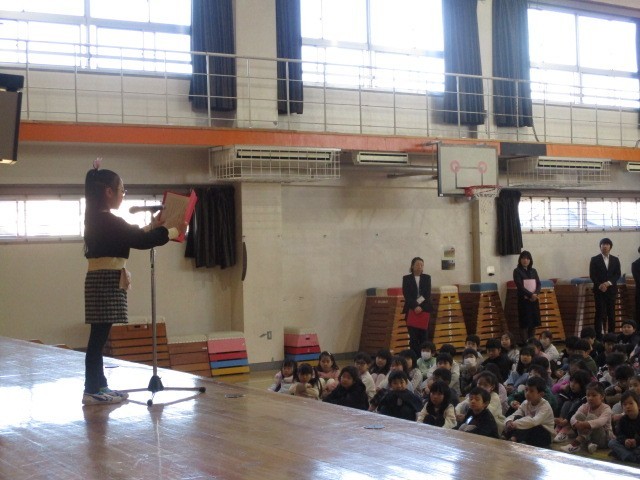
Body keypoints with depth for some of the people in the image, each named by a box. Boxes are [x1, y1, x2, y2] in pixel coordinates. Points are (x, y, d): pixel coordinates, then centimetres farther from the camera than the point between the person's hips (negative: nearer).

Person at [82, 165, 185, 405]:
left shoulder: (99, 219, 15)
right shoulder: (107, 220, -15)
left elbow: (130, 236, 27)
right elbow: (140, 241, -15)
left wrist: (153, 227, 29)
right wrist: (173, 231, -4)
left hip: (102, 280, 10)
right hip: (106, 281, -10)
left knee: (99, 336, 11)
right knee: (98, 336, -8)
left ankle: (99, 386, 17)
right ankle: (92, 391, -6)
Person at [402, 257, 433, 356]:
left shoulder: (427, 278, 9)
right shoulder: (406, 278, 5)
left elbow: (427, 295, 0)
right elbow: (406, 295, -5)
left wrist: (421, 307, -13)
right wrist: (415, 306, -17)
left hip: (424, 310, 1)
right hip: (411, 310, -1)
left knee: (423, 336, 0)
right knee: (413, 337, -6)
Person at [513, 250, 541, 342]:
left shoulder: (533, 271, 12)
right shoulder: (517, 271, -3)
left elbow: (538, 284, 6)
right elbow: (520, 286, -11)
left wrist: (536, 294, -13)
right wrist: (530, 295, -19)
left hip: (534, 300, 5)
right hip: (524, 300, -5)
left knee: (534, 323, 6)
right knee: (524, 324, -5)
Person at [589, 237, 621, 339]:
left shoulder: (615, 260, 11)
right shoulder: (594, 259, 3)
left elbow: (618, 274, 3)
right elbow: (592, 275, -3)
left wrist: (609, 282, -13)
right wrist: (599, 285, -16)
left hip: (611, 289, 3)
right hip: (599, 290, -2)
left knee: (611, 313, 2)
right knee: (600, 313, -5)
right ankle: (598, 336, -5)